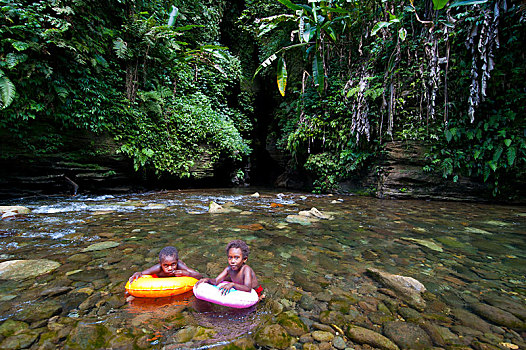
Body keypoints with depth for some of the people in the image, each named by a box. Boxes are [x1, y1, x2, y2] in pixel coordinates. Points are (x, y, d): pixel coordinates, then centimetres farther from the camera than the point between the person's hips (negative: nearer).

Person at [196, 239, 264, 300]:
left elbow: (248, 288, -45)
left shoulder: (246, 269, -34)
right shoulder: (229, 269, -17)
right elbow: (216, 281, -17)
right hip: (240, 291, 5)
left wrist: (232, 284, -55)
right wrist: (208, 279, -36)